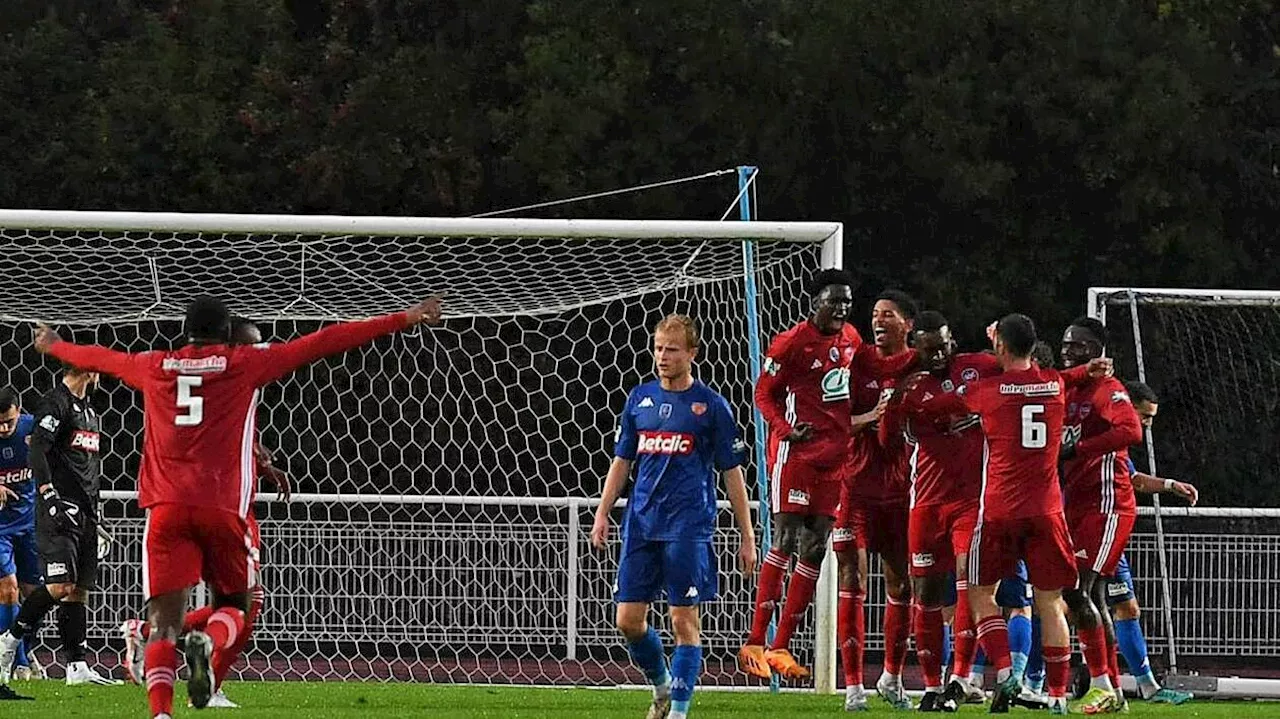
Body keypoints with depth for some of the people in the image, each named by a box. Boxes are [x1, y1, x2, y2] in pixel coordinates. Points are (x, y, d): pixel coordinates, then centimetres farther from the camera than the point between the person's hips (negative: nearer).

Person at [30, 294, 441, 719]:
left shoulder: (154, 368, 15)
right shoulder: (246, 364, 8)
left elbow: (97, 358, 35)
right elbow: (326, 343, 7)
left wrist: (52, 346, 55)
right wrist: (405, 320, 9)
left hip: (166, 508, 2)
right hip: (224, 507, -2)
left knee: (164, 620, -4)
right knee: (233, 607, 15)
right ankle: (207, 643, -19)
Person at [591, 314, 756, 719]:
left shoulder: (710, 405, 0)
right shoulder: (640, 399, 11)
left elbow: (732, 475, 2)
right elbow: (621, 462, 18)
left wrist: (747, 537, 1)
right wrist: (602, 514, 9)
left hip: (688, 528, -4)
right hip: (641, 523, 4)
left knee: (685, 620, -6)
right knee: (629, 620, 2)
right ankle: (662, 686, 25)